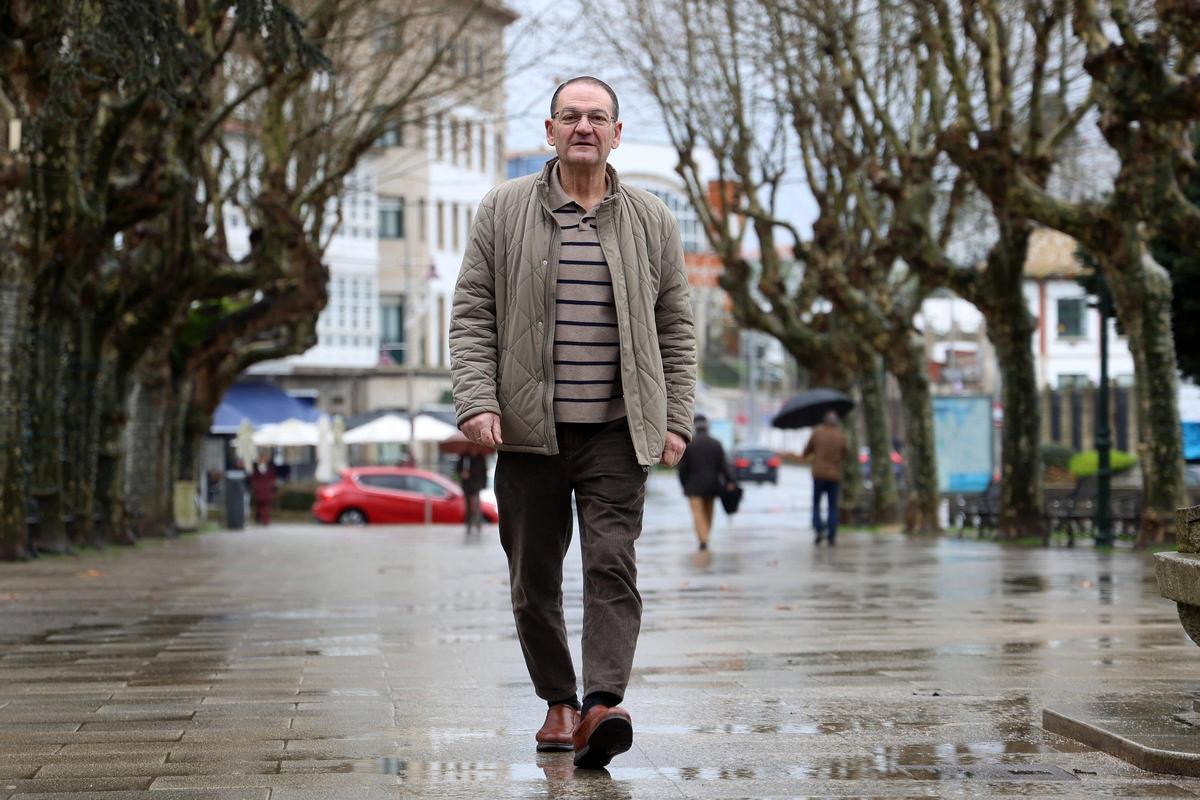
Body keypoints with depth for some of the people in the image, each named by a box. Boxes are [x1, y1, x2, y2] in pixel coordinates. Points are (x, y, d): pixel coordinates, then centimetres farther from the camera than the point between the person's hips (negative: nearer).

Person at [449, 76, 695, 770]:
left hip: (617, 432, 0)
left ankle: (603, 704, -21)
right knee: (534, 579, 6)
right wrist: (477, 402, -8)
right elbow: (472, 315, 4)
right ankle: (559, 703, 20)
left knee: (613, 564, -13)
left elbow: (676, 328, 12)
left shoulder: (651, 221, 9)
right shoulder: (505, 211, 6)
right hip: (529, 431, 0)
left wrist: (677, 419, 5)